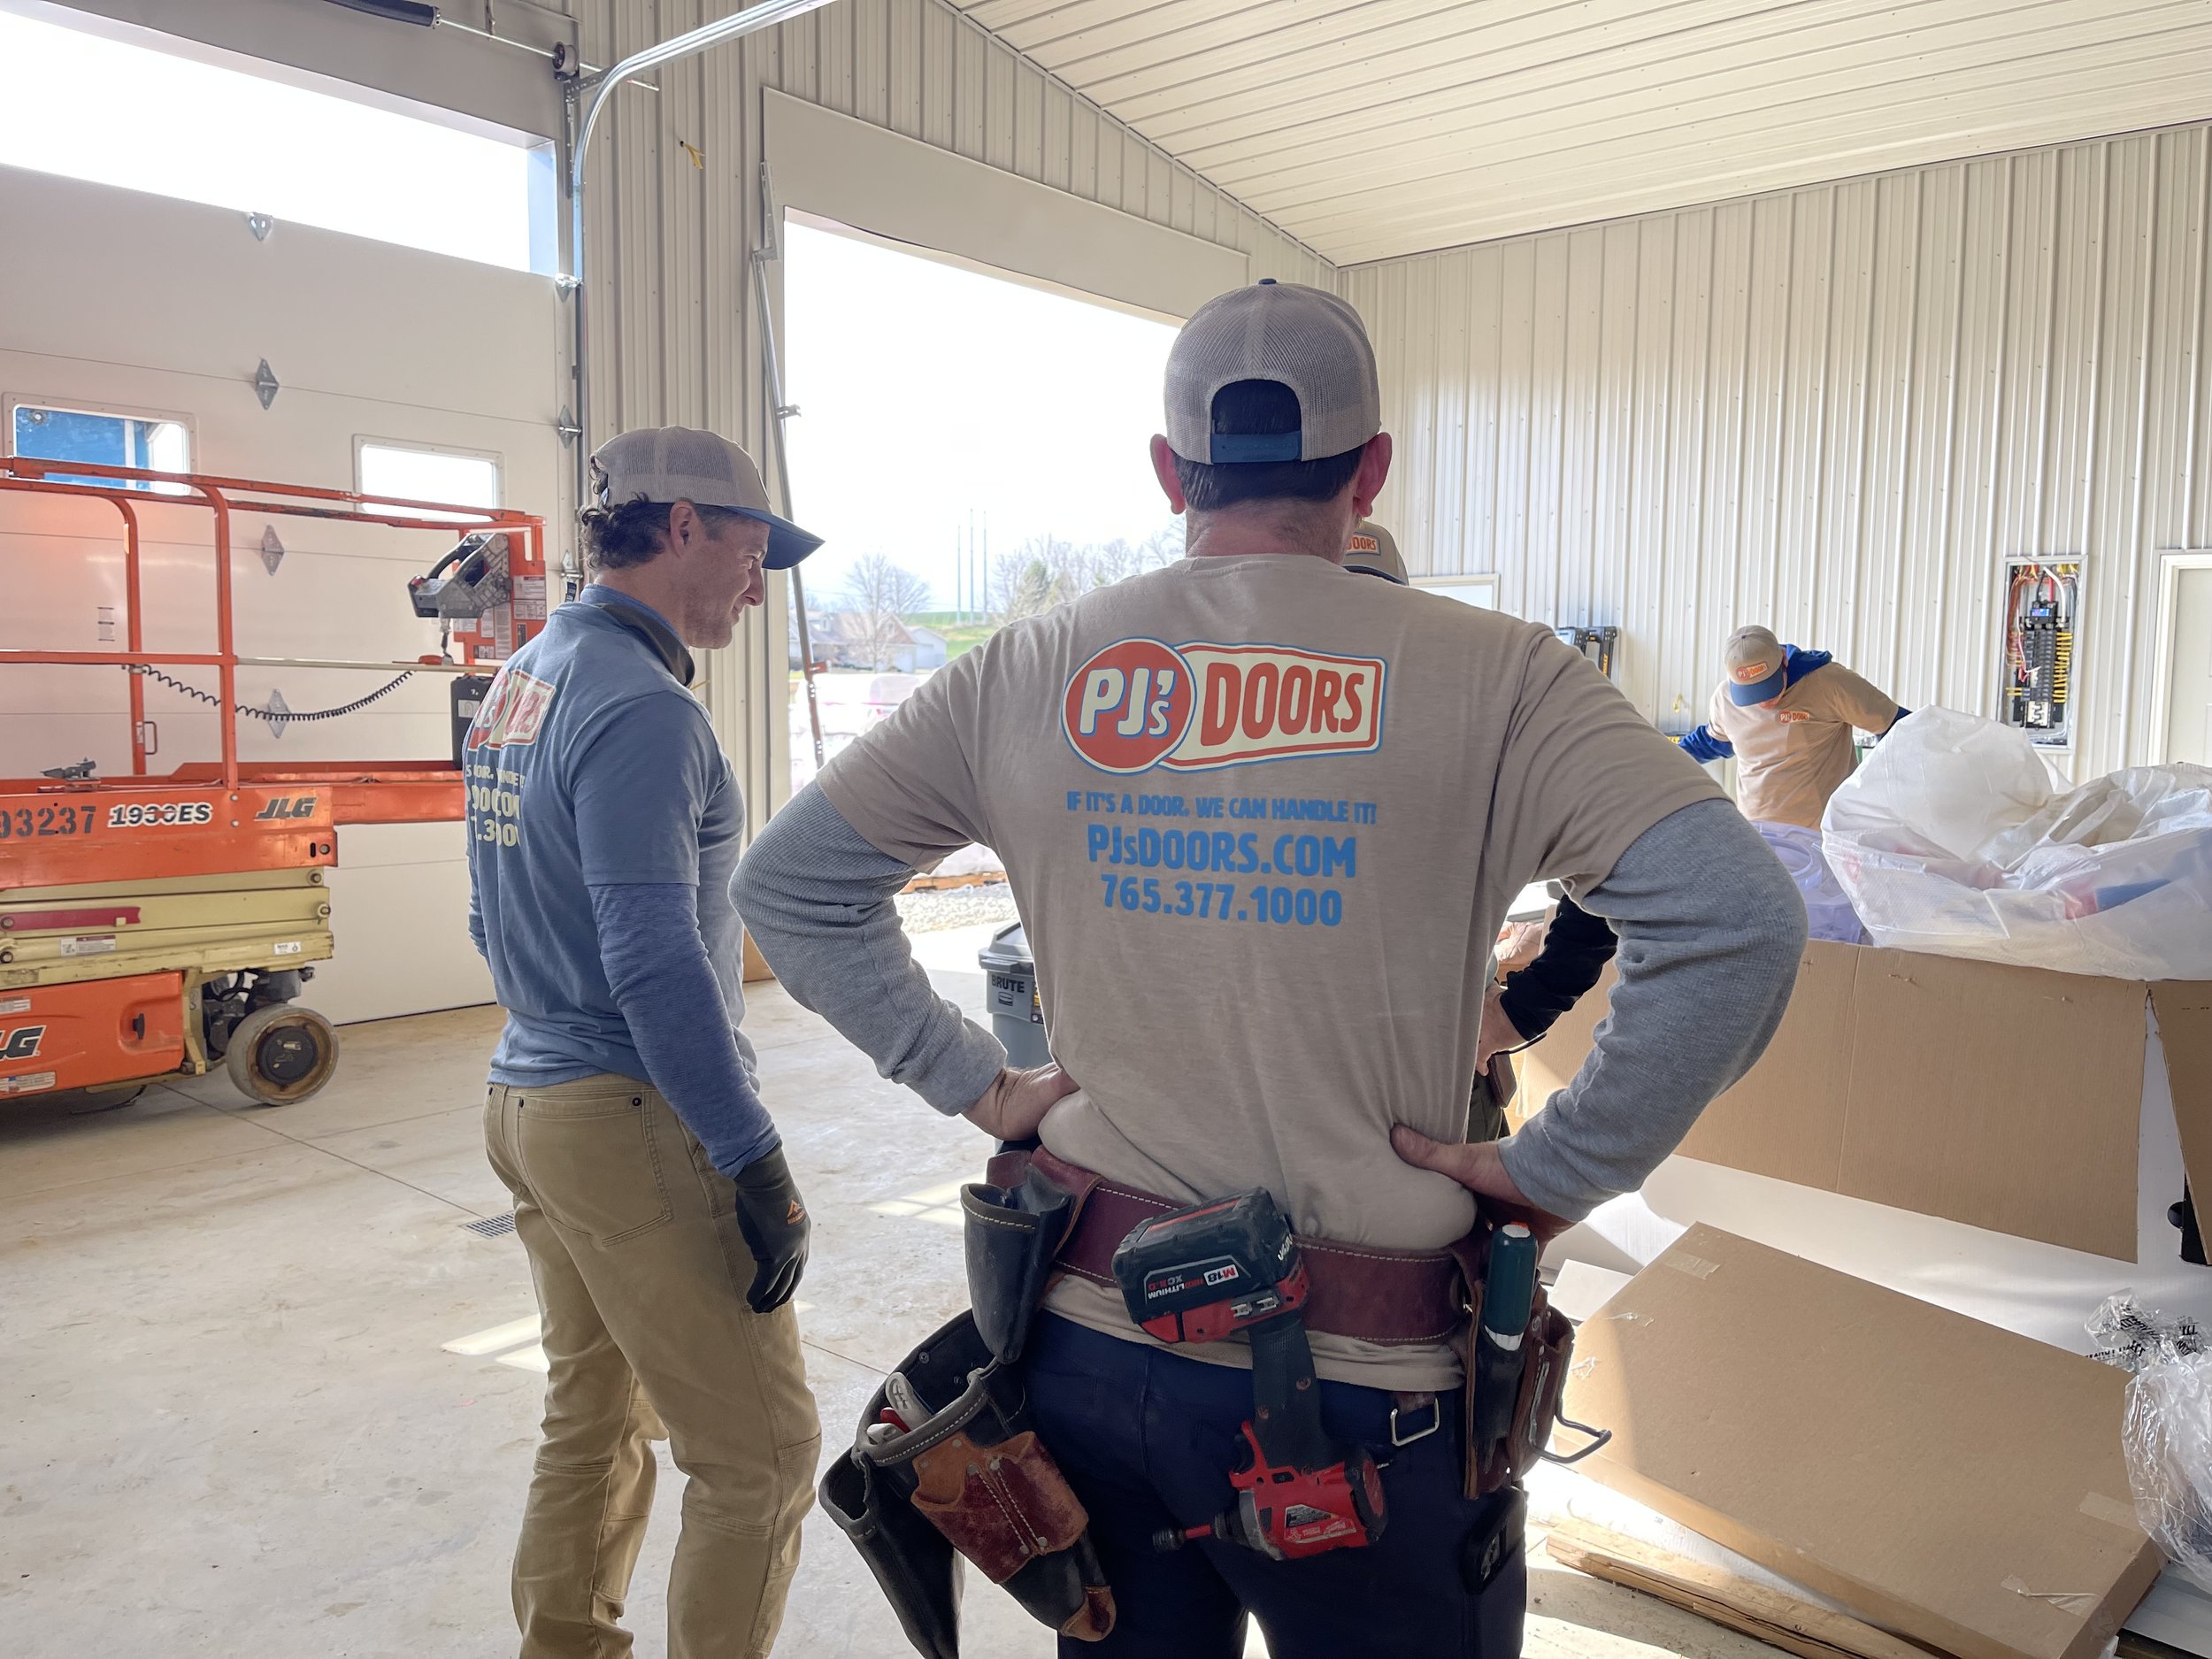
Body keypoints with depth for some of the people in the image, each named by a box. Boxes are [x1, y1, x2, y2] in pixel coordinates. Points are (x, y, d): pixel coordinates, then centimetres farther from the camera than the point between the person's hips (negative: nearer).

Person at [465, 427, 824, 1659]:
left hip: (531, 1097, 10)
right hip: (638, 1123, -10)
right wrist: (760, 1164, -20)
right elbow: (657, 965, -24)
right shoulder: (639, 705, -18)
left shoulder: (521, 681, 12)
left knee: (595, 1425, 22)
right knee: (759, 1458, 1)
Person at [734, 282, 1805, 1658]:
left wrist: (977, 1082, 5)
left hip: (1090, 1339, 4)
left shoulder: (1032, 670, -2)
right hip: (1356, 1389, -3)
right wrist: (1556, 1170, -12)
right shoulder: (1484, 677, -12)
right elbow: (1738, 920, -21)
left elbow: (787, 883, 6)